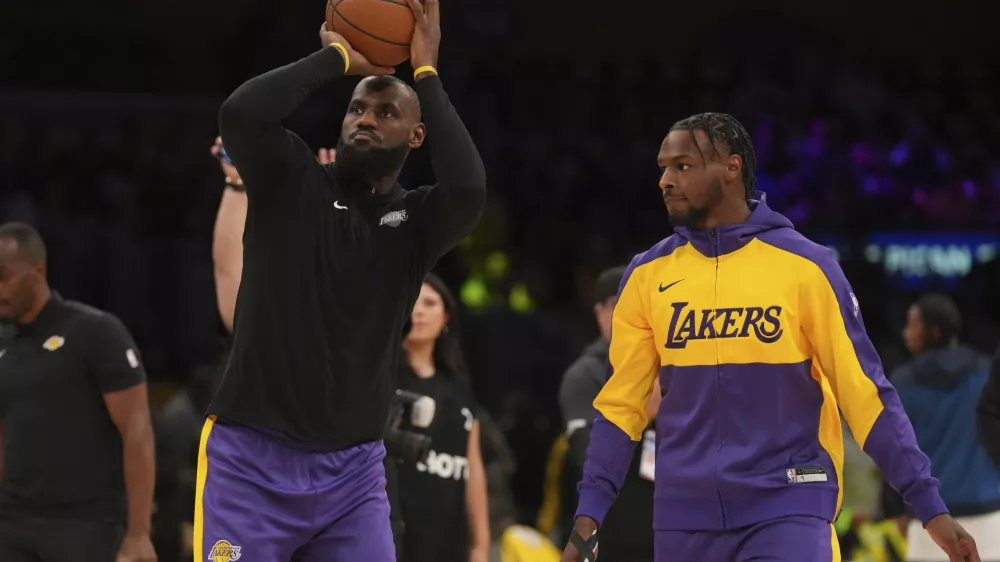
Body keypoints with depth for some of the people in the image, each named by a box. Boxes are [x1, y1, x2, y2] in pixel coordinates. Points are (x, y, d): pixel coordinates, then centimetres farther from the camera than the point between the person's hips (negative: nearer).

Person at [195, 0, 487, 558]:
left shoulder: (415, 222, 5)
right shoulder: (291, 182, 1)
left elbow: (469, 191, -19)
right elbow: (242, 113, -20)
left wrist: (427, 74, -10)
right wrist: (338, 57, -8)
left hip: (353, 471, 3)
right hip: (251, 461, -3)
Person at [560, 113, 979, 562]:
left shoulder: (805, 267, -3)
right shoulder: (648, 275, 6)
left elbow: (864, 393, -2)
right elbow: (621, 402, 9)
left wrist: (930, 507, -5)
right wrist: (589, 513, -1)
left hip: (787, 511, -4)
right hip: (684, 520, 4)